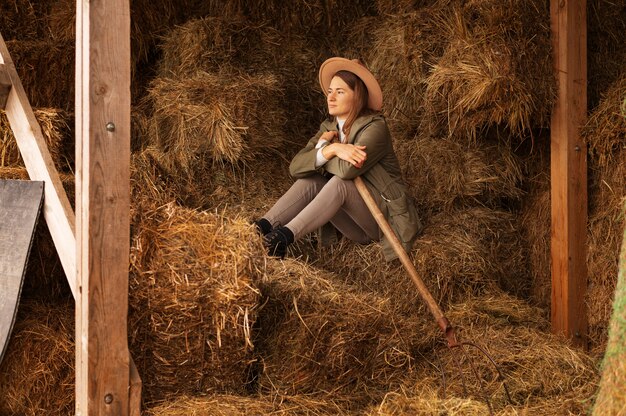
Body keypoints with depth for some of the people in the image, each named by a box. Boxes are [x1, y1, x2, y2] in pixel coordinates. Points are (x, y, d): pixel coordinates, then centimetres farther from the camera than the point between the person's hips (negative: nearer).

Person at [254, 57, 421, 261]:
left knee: (340, 183, -31)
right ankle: (262, 228, -32)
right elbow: (296, 166, -9)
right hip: (358, 228, 7)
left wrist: (321, 149, -14)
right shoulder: (329, 127, 6)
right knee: (310, 179, -13)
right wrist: (330, 149, -24)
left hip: (384, 219, -7)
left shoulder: (375, 127, -16)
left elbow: (347, 169, -33)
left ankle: (286, 236, -46)